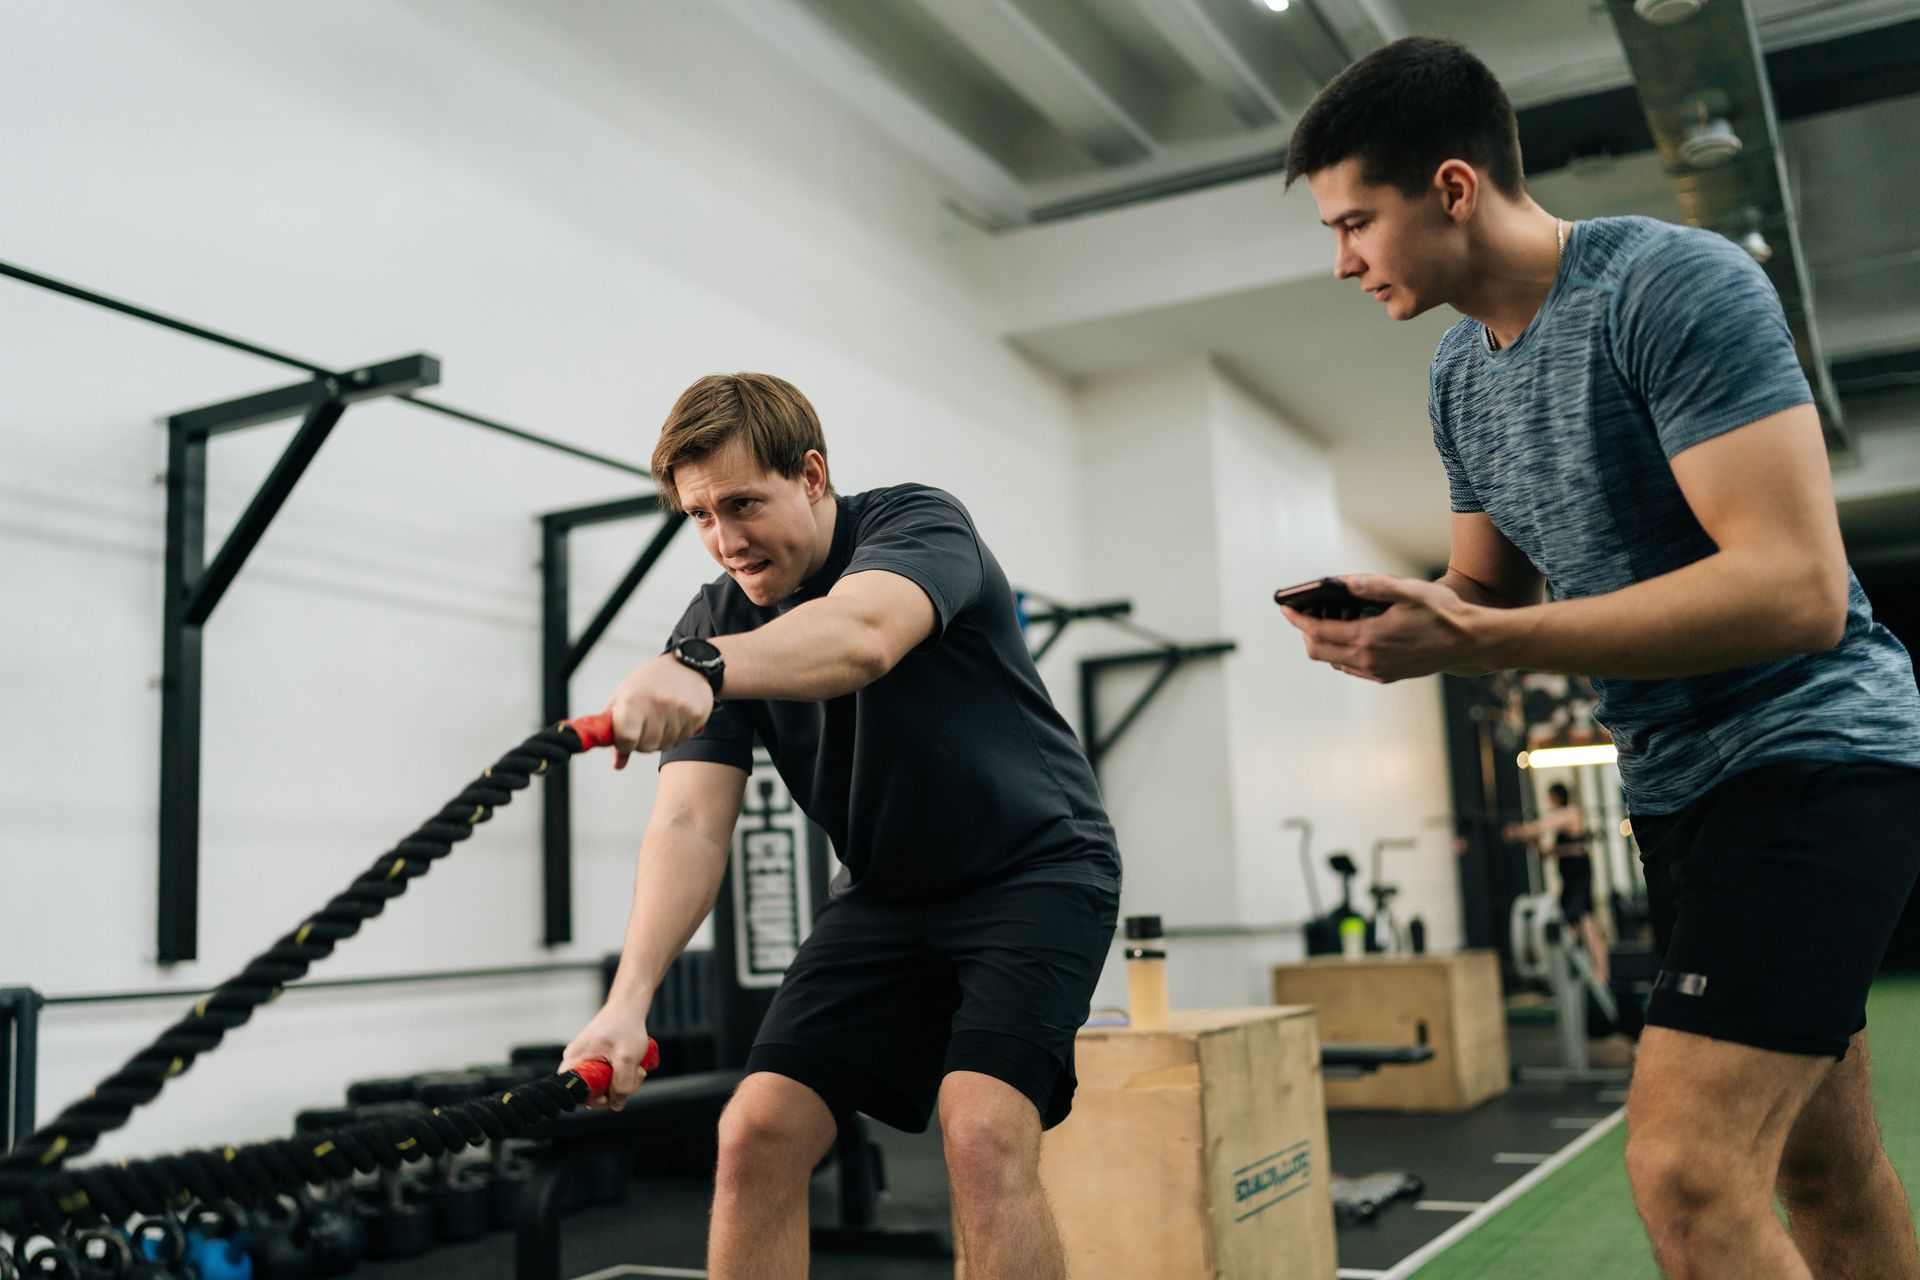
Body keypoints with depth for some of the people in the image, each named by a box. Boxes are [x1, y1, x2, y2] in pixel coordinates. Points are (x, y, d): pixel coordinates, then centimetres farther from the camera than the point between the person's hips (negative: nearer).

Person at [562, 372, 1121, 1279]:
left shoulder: (919, 523, -18)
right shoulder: (715, 625, -4)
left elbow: (862, 636, -42)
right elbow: (690, 822, -15)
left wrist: (698, 666, -61)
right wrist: (629, 999, -30)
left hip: (1035, 869, -5)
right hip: (886, 892, 5)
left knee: (984, 1133, -24)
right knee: (757, 1134, -6)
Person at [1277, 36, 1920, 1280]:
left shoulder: (1676, 286, -18)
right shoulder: (1461, 373, 6)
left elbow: (1798, 589, -27)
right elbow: (1496, 596, 16)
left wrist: (1469, 641, -29)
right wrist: (1395, 622, -8)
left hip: (1809, 750, -8)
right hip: (1678, 783, 8)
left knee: (1687, 1174, -17)